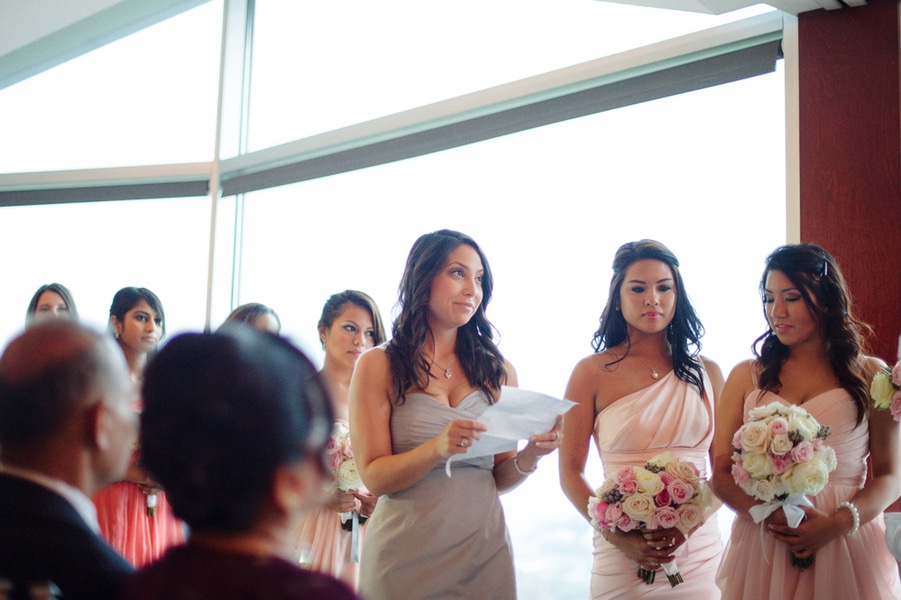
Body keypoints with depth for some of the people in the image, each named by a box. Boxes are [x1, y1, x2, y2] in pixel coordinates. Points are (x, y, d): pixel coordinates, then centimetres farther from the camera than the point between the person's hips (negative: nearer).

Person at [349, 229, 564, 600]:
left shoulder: (497, 370, 5)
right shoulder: (378, 366, -3)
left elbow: (499, 478, 9)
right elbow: (374, 478, -9)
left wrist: (531, 454, -12)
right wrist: (437, 449, -25)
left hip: (483, 552, 3)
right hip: (406, 555, -3)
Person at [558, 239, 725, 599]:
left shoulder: (706, 372, 8)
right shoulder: (592, 373, 0)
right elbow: (571, 473, -1)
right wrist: (617, 535, -14)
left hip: (698, 552, 2)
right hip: (623, 555, -2)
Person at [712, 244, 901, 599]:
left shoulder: (871, 376, 4)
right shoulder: (746, 377, 6)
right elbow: (721, 473, 2)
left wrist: (838, 523, -15)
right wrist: (768, 515, -16)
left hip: (845, 549, 0)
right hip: (762, 546, 1)